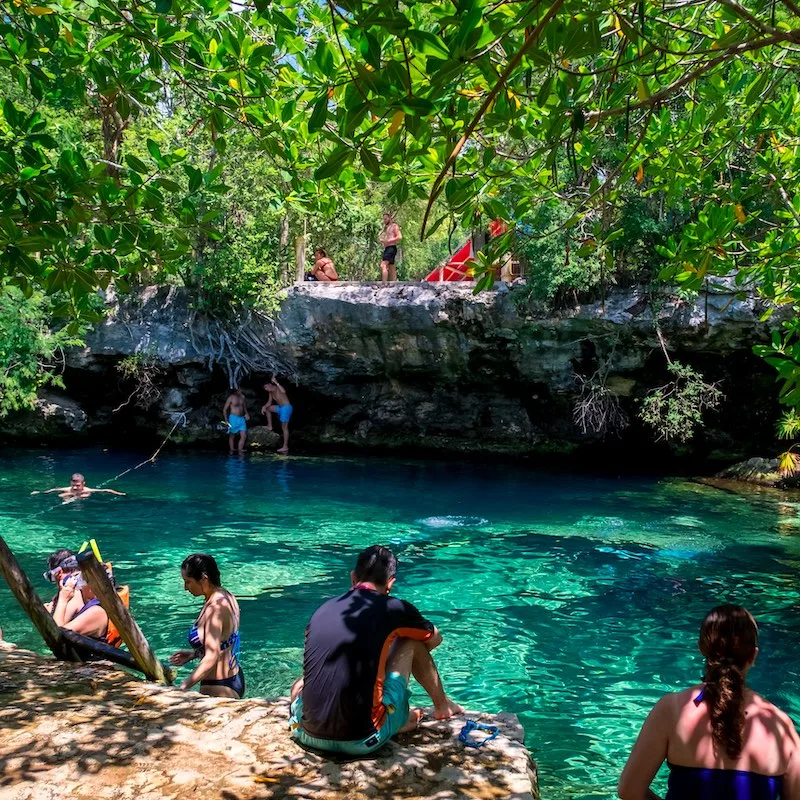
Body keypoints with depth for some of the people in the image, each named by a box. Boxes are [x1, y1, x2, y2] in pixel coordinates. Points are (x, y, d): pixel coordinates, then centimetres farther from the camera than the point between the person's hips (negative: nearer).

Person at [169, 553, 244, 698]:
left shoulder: (215, 608, -21)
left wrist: (181, 688, -24)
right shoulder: (226, 596, 5)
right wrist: (193, 653, 10)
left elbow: (211, 659, -25)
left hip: (219, 689, -9)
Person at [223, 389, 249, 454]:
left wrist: (246, 413, 5)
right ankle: (232, 450, 13)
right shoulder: (231, 398, -10)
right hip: (233, 418, -5)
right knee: (232, 436, 6)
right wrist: (226, 420, -11)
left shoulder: (242, 397, 6)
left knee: (244, 436, -2)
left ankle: (240, 450, 6)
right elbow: (224, 410, -6)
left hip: (242, 419, 5)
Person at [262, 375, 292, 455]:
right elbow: (269, 402, 17)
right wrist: (264, 407, -2)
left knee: (284, 427, -5)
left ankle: (285, 447, -2)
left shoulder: (278, 388, -17)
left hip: (286, 408, -9)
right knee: (267, 409, 20)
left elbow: (284, 392, -40)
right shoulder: (271, 392, 10)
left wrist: (276, 382, -38)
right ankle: (270, 425, 22)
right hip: (280, 407, 9)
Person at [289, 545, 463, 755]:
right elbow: (435, 639, 21)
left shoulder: (322, 610, 10)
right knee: (411, 641, 13)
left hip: (310, 736, 4)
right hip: (362, 741, -3)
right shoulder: (393, 609, -1)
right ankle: (442, 706, 35)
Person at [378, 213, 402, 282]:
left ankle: (384, 284, -31)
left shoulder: (394, 226, -2)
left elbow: (399, 237, -15)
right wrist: (381, 240, 7)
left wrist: (388, 241, -18)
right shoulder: (387, 228, 26)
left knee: (383, 266, -22)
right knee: (391, 268, 7)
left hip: (391, 248, -10)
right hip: (386, 248, 10)